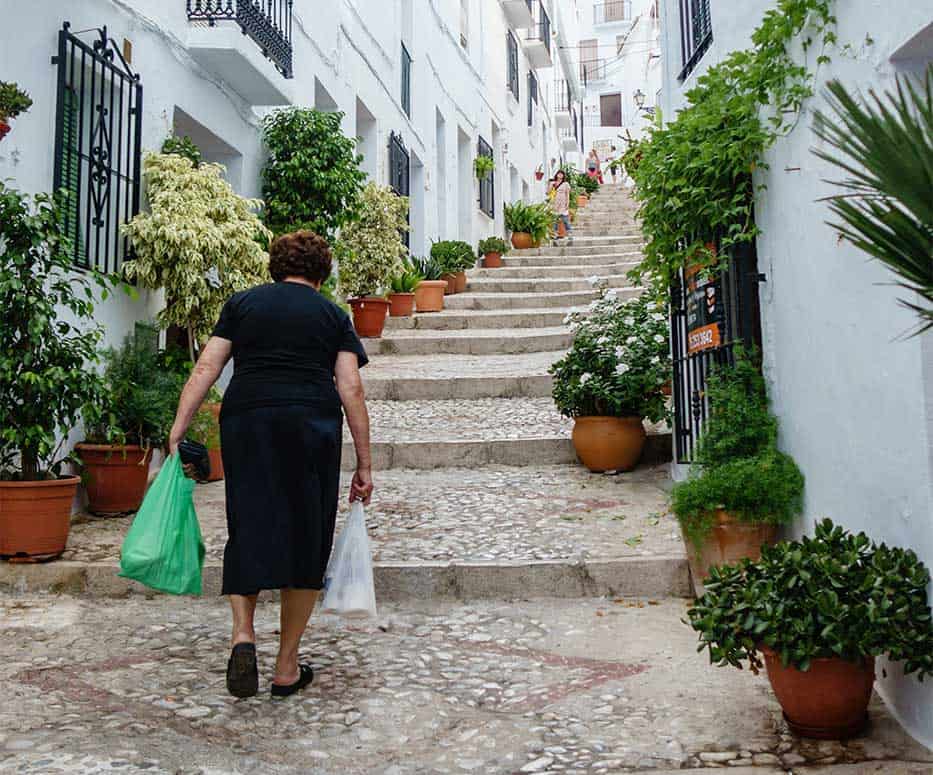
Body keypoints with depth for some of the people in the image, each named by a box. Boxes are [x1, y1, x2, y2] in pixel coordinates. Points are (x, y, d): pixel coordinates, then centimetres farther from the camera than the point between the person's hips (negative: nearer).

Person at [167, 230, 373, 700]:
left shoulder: (241, 304, 15)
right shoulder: (333, 315, 13)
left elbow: (205, 370, 6)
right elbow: (351, 389, 5)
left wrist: (176, 433, 5)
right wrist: (364, 464, 6)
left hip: (245, 420, 1)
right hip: (312, 425, -1)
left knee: (248, 529, 10)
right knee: (306, 538, 8)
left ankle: (243, 633, -12)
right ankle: (287, 668, 15)